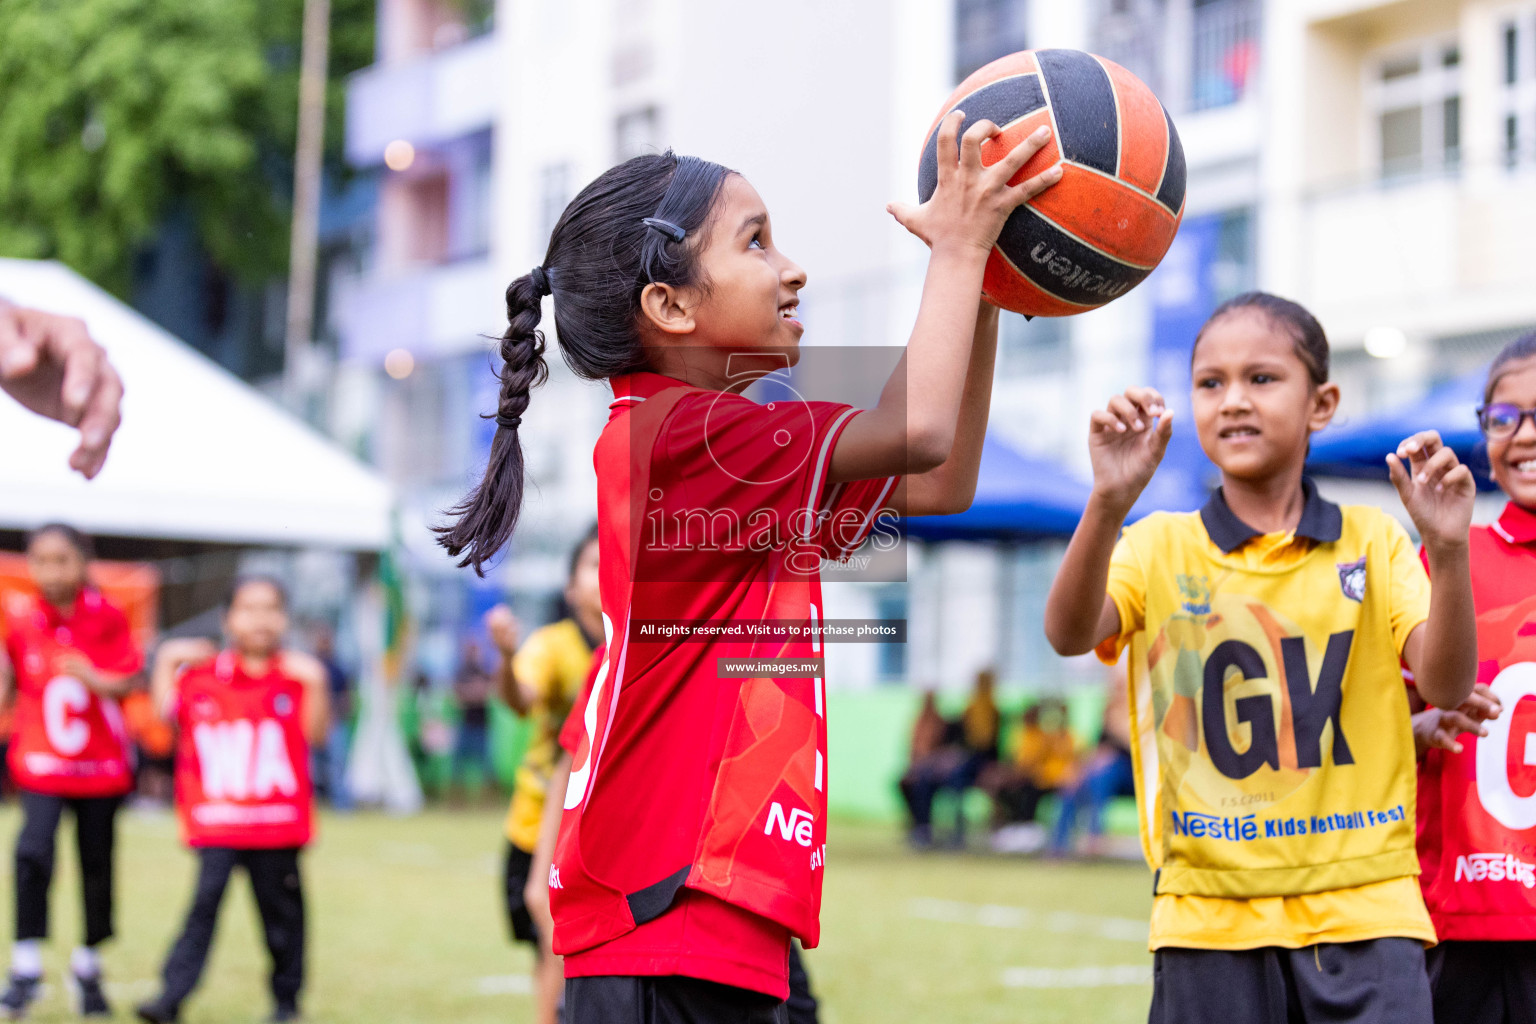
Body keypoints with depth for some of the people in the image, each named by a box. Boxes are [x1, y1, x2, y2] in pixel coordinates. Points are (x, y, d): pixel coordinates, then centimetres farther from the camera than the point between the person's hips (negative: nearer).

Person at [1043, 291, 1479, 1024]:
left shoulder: (1373, 542, 6)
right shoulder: (1160, 547, 4)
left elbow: (1446, 686, -6)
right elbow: (1070, 635, -15)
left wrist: (1448, 548, -23)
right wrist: (1108, 505, -32)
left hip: (1362, 908, 0)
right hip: (1209, 915, 0)